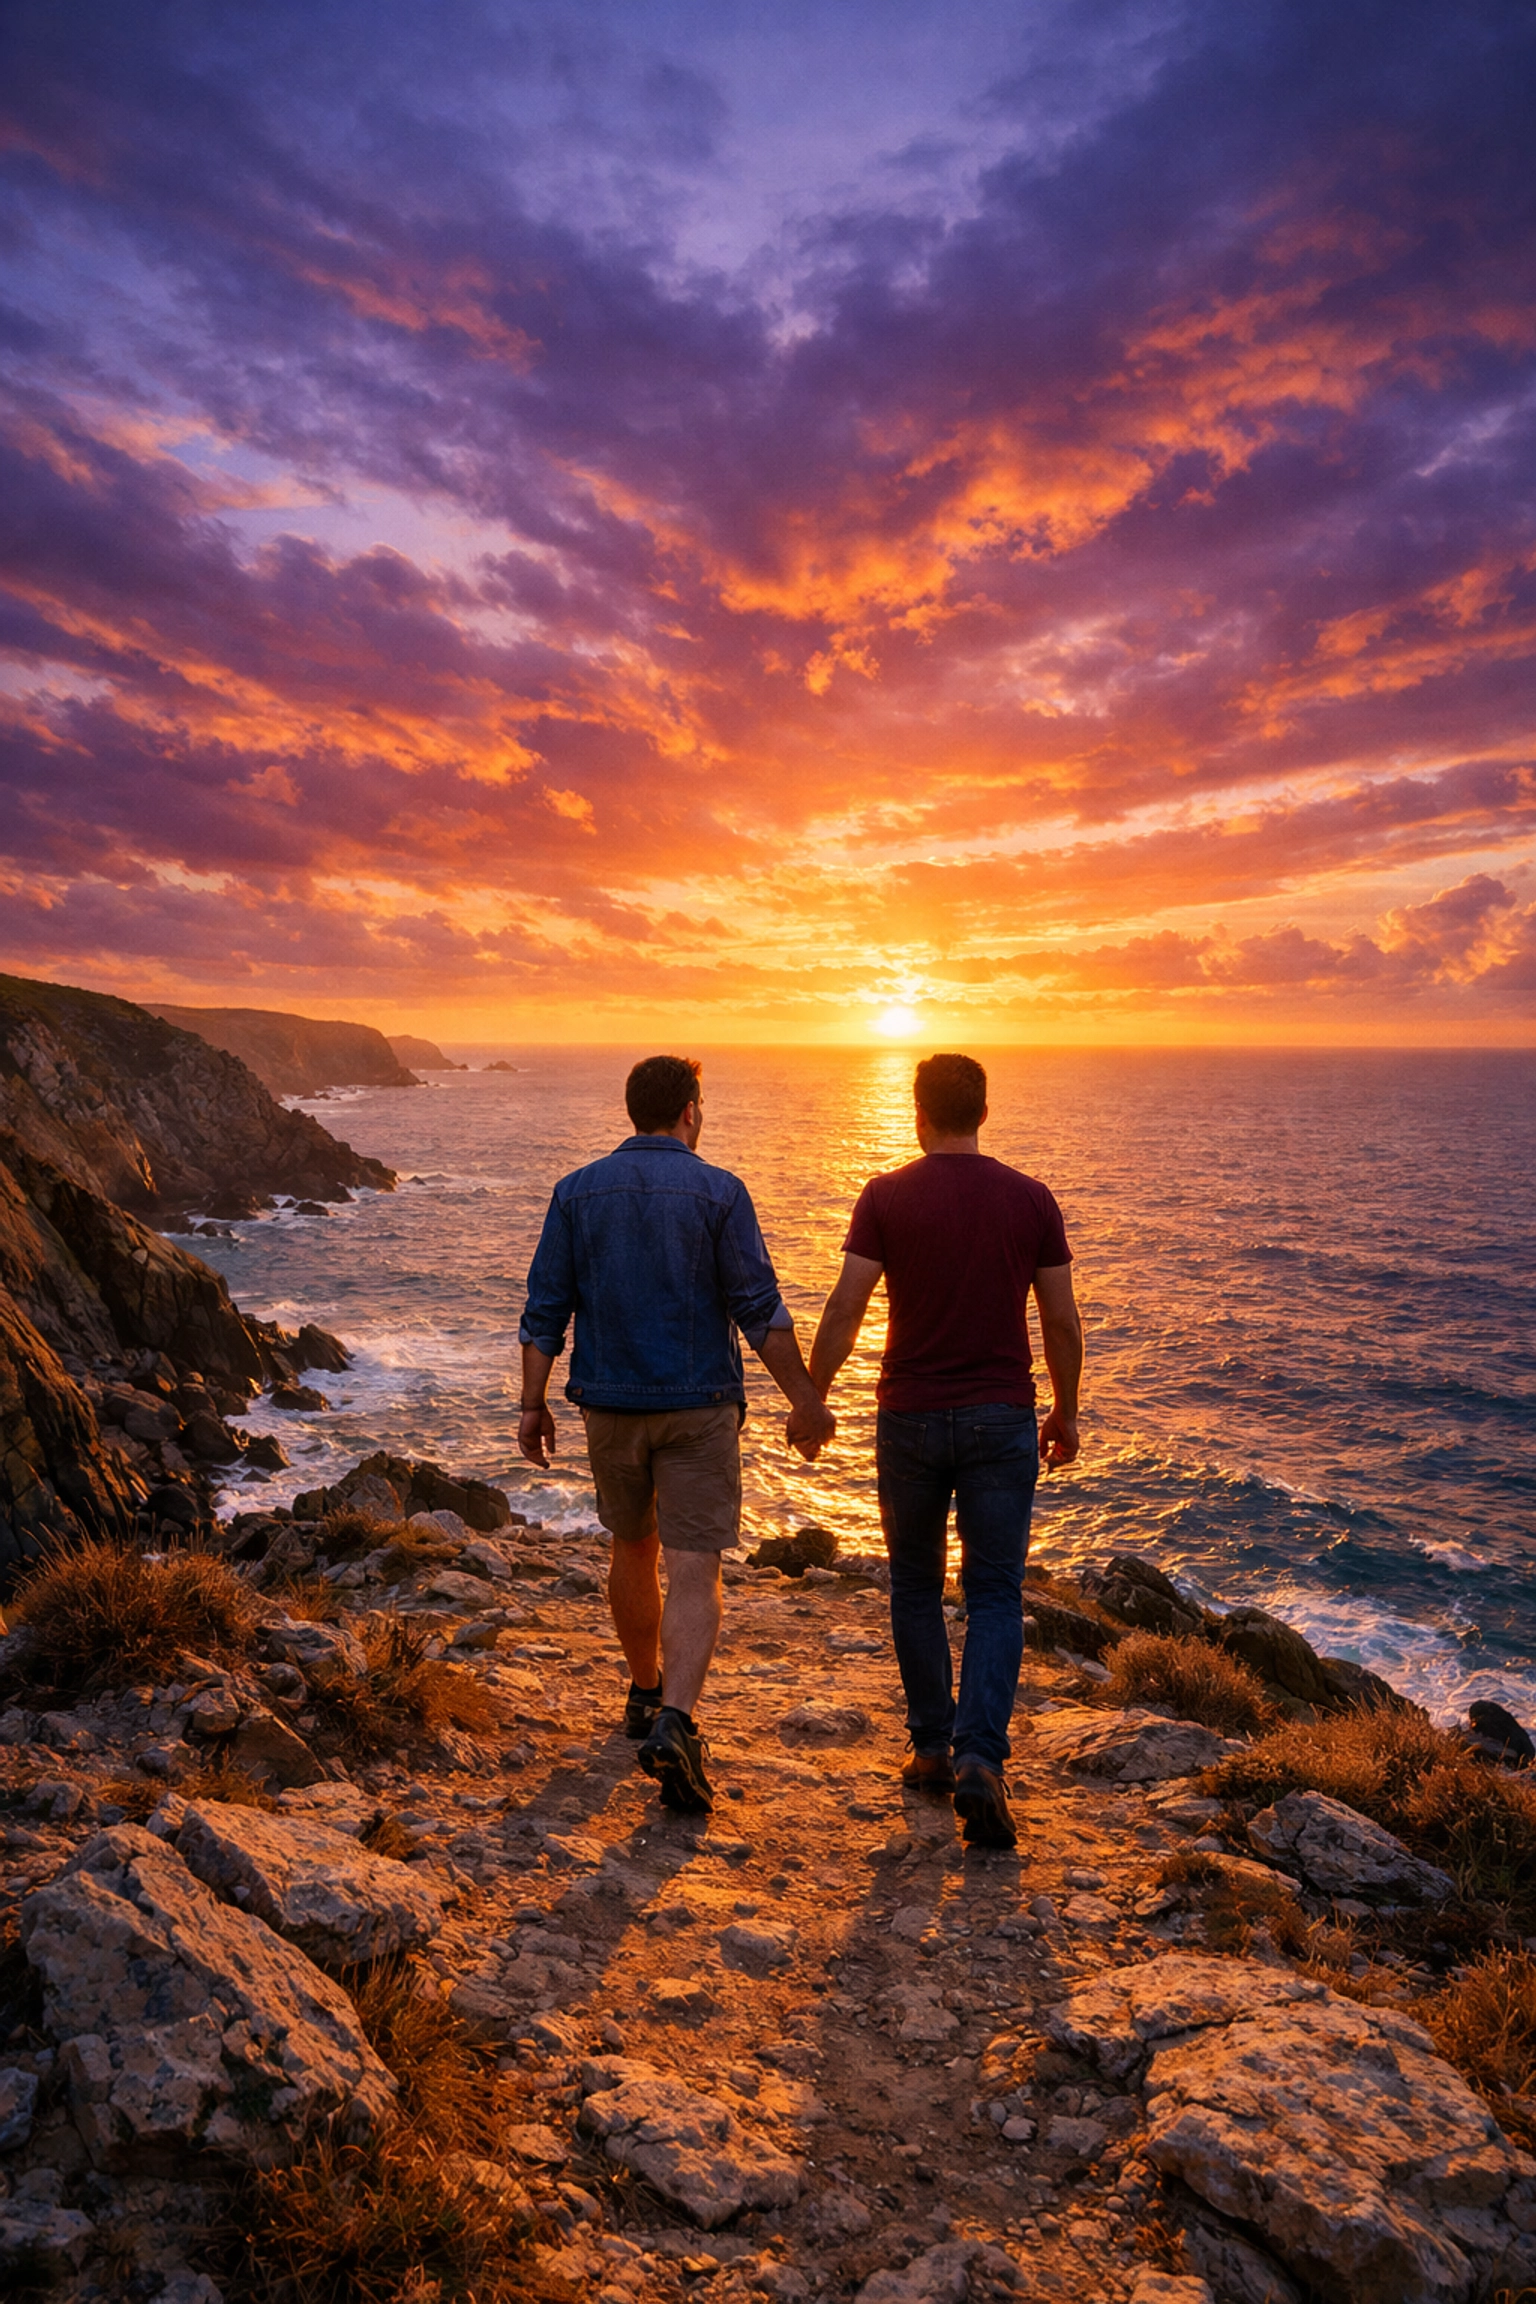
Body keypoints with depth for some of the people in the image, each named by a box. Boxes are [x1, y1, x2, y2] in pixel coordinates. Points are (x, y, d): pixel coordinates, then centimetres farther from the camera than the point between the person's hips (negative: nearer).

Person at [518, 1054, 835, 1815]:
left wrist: (532, 1406, 5)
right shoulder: (717, 1192, -7)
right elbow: (760, 1310, -9)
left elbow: (544, 1309, 0)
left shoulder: (577, 1191, 2)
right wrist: (805, 1401, -2)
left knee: (633, 1550, 21)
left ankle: (646, 1694, 37)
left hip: (609, 1404, 4)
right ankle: (674, 1724, -16)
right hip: (698, 1407, -3)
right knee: (693, 1572, -1)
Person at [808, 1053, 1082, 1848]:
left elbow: (844, 1310, -10)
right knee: (995, 1597, 6)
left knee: (916, 1587, 16)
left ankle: (932, 1750, 24)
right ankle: (980, 1760, -8)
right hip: (1002, 1420, 1)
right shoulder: (1030, 1199, 0)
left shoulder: (886, 1196, -5)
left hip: (910, 1418, 0)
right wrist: (1066, 1411, 14)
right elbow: (1062, 1320, 2)